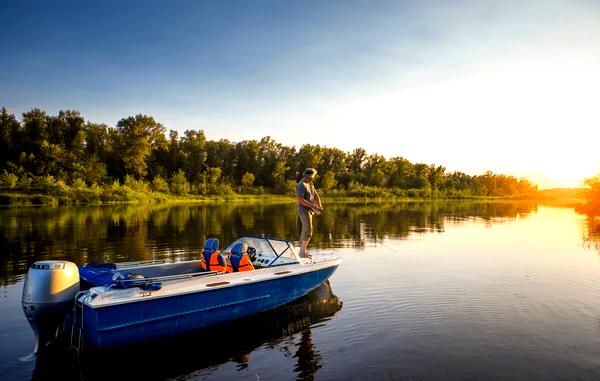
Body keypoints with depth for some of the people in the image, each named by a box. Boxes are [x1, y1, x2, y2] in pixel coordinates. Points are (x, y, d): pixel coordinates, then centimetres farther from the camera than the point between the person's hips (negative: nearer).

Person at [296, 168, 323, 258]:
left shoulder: (310, 184, 14)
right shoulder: (301, 185, -15)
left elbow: (316, 196, 14)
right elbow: (300, 200, -23)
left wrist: (319, 206, -2)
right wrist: (313, 206, -25)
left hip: (309, 210, 9)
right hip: (304, 211, -9)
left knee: (305, 231, 14)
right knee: (308, 231, -10)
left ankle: (302, 251, 22)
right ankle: (303, 252, -4)